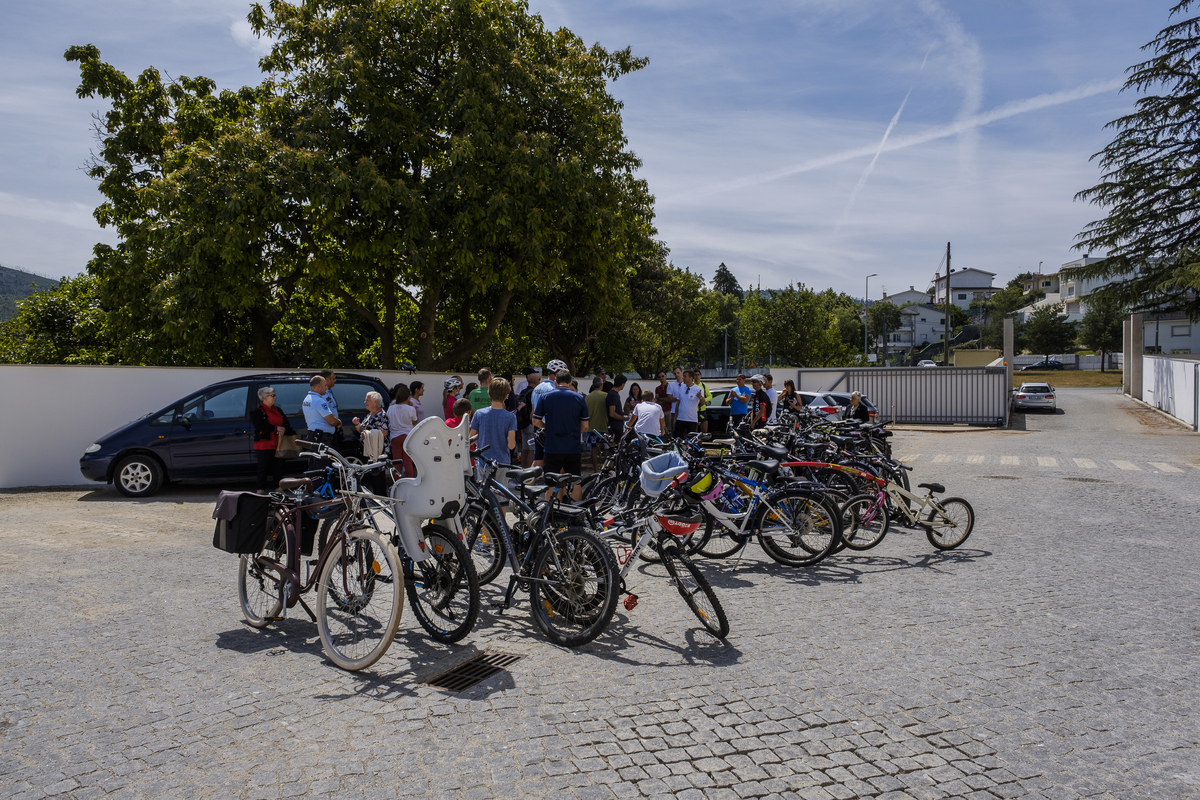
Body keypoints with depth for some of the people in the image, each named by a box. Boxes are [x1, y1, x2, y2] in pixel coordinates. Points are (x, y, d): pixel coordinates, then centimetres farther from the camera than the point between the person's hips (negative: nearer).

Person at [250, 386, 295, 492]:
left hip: (277, 443, 6)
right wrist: (276, 428, -17)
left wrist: (284, 429, -7)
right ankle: (261, 488, 6)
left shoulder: (277, 410, 17)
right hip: (264, 444, -6)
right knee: (264, 467, -2)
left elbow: (286, 423, 14)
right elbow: (260, 425, -18)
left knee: (278, 467, 7)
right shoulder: (257, 411, -4)